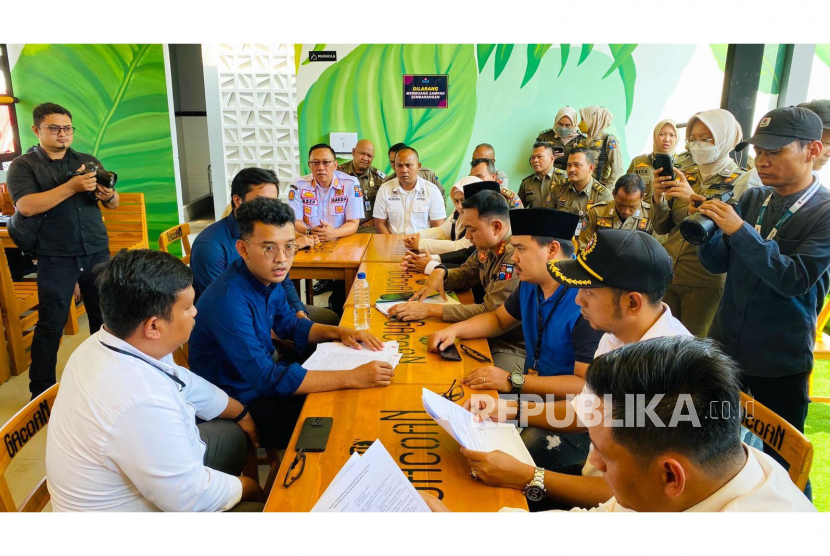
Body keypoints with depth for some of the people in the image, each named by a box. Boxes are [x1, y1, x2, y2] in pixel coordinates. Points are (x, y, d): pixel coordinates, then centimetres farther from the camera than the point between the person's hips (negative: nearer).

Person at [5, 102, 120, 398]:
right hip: (56, 259, -3)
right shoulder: (23, 166, 1)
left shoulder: (89, 161, 12)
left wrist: (108, 194, -12)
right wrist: (72, 187, -23)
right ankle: (41, 390, 12)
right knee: (51, 323, 1)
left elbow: (113, 205, 12)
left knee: (104, 315, 7)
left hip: (97, 252, 4)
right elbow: (26, 206, -16)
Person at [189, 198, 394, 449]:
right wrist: (352, 378, -35)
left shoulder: (267, 276, -5)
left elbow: (290, 325, 12)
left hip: (263, 373, 8)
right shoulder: (229, 300, -32)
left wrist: (338, 332, -6)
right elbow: (267, 379, -34)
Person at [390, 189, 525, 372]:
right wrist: (440, 272, -6)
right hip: (491, 334, 8)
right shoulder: (488, 247, 1)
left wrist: (430, 309, -26)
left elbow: (491, 312, -27)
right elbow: (465, 275, 18)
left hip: (515, 347, -8)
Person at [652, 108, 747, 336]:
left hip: (705, 283, -4)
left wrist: (694, 198, -28)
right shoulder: (685, 175, 6)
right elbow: (662, 227, 6)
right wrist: (659, 198, -13)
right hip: (667, 273, 4)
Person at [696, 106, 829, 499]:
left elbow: (796, 279, -22)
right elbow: (718, 263, 2)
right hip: (726, 344, 5)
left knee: (783, 459, 12)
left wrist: (740, 230, -29)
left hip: (780, 359, -4)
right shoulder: (752, 199, 2)